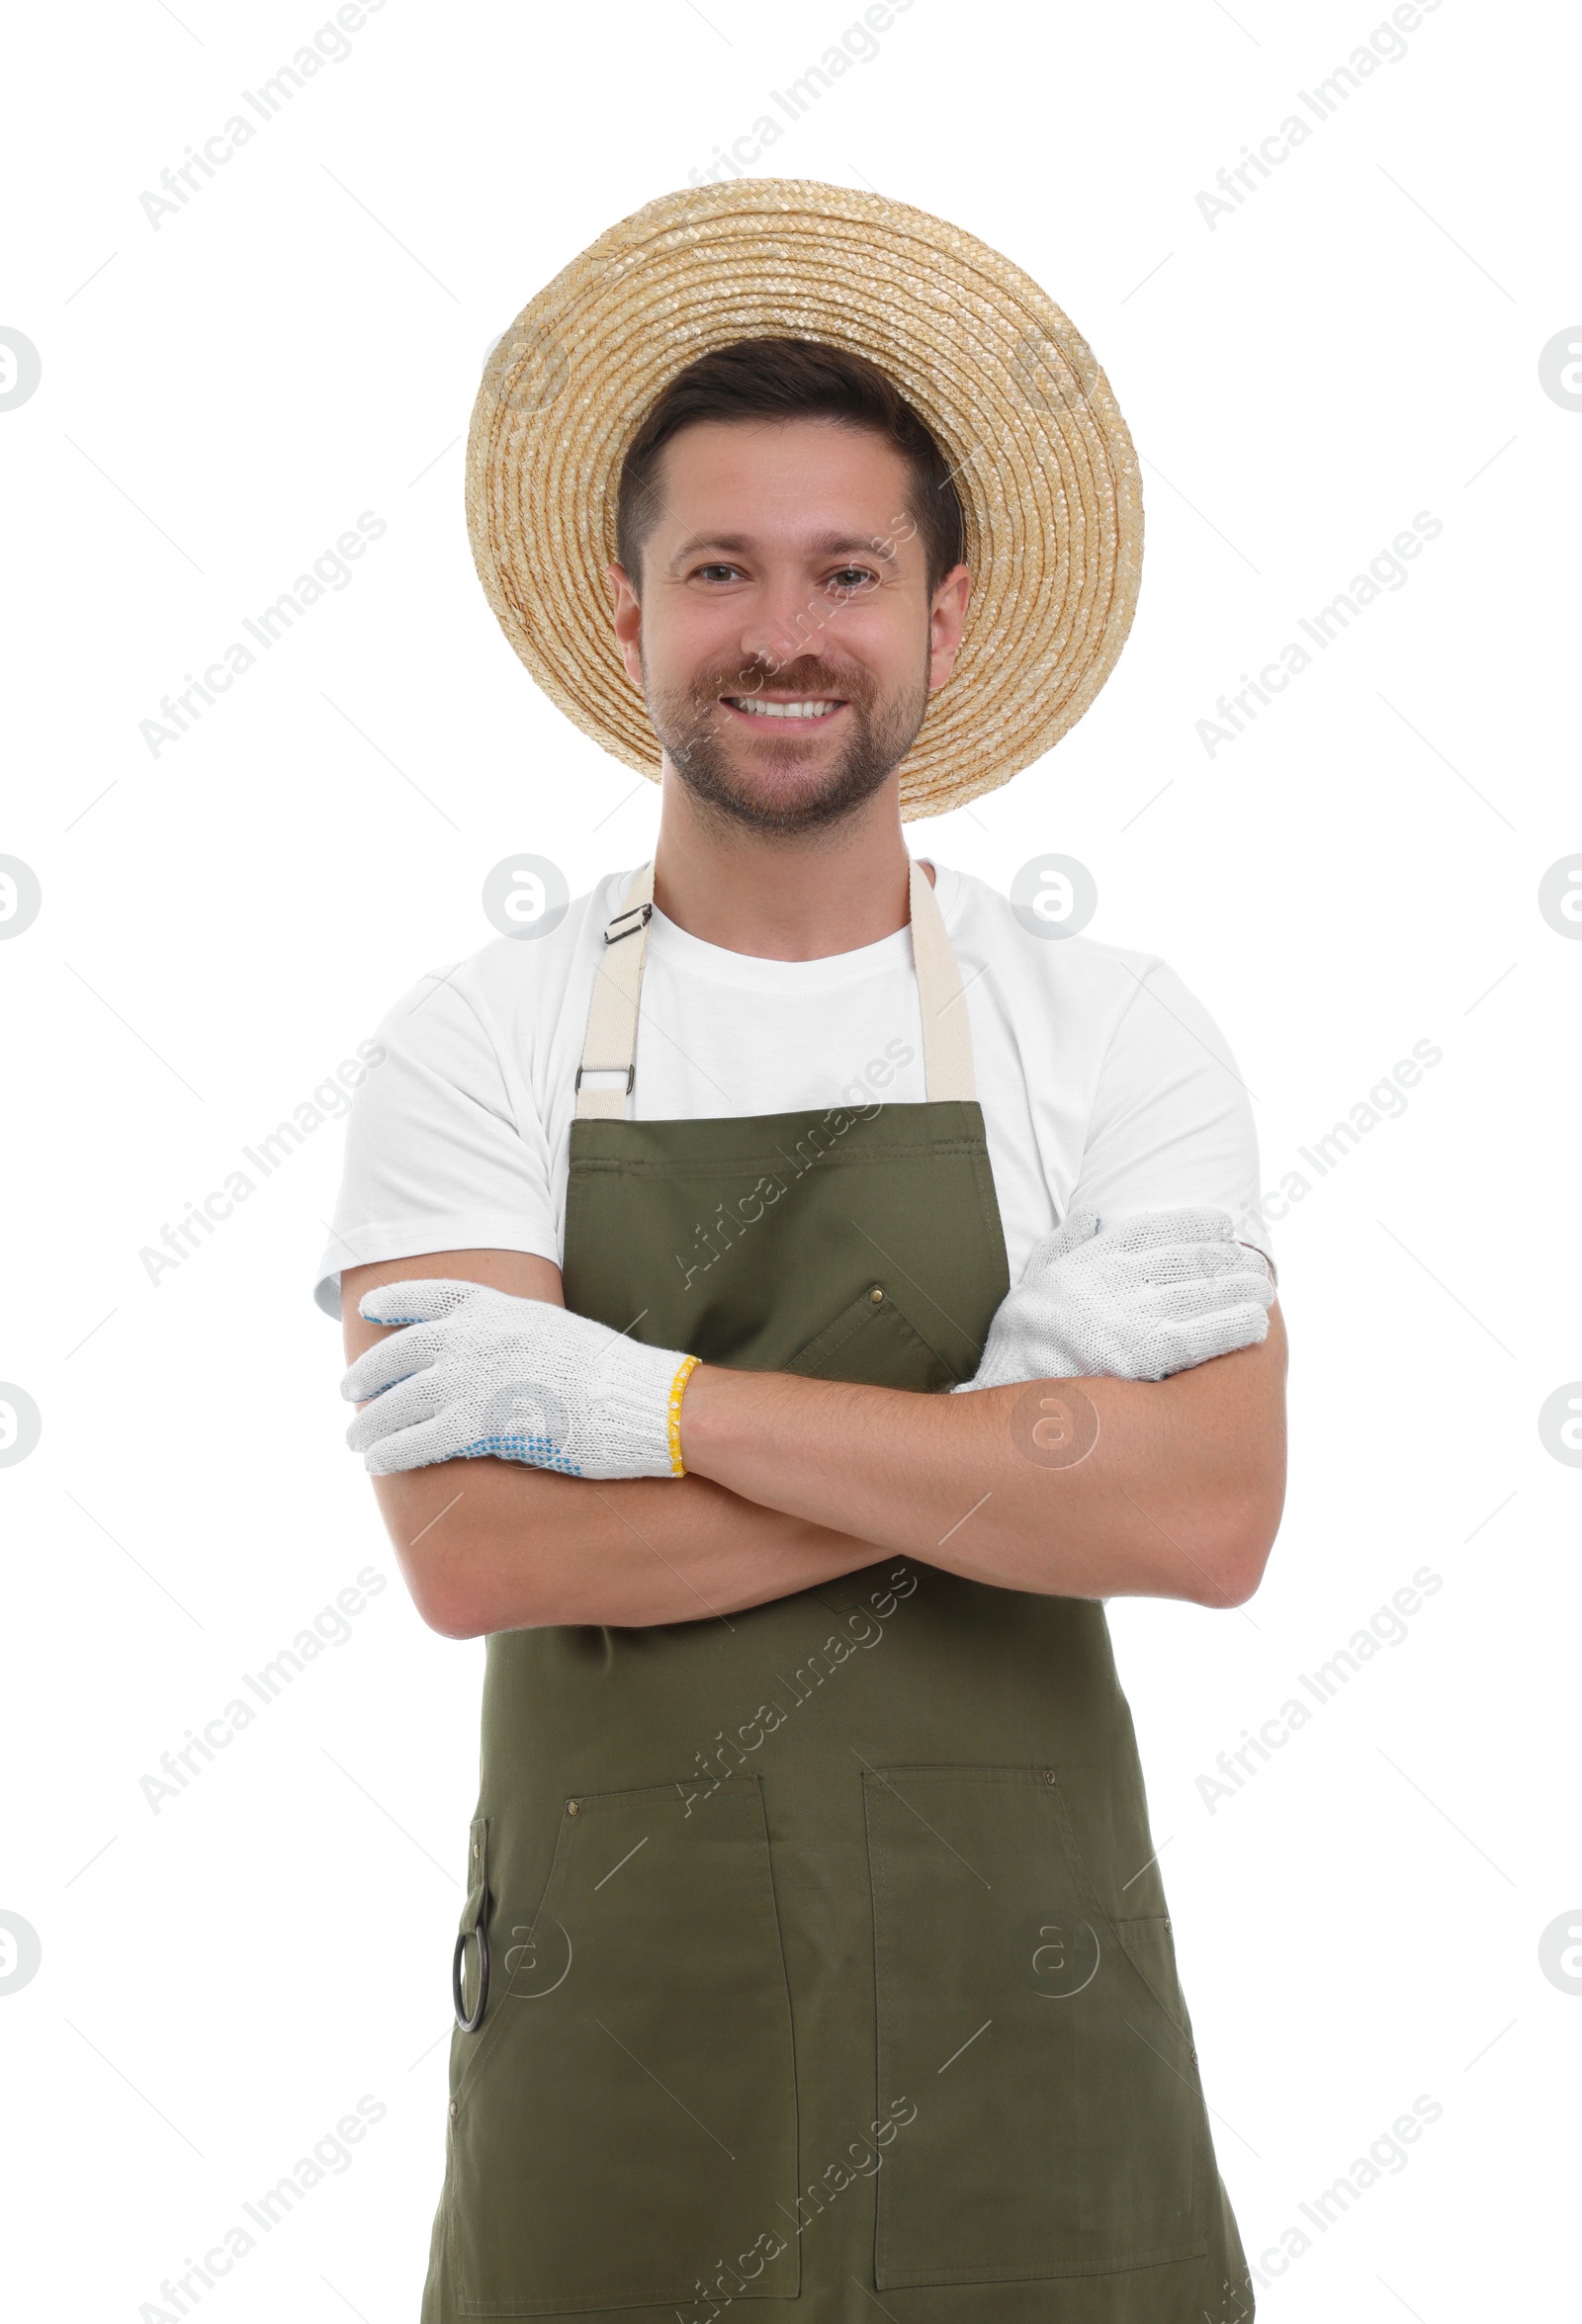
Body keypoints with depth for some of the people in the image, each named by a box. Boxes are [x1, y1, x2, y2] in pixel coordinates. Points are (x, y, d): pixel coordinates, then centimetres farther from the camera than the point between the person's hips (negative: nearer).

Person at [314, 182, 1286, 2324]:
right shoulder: (475, 1046, -3)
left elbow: (1207, 1519, -14)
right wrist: (1012, 1436, -16)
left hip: (1015, 2015, 1)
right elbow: (475, 1545, -15)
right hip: (612, 1988, 0)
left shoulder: (1115, 1038, -2)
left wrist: (665, 1401, -18)